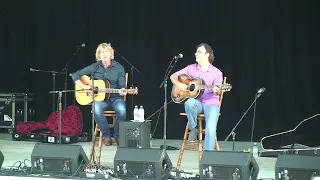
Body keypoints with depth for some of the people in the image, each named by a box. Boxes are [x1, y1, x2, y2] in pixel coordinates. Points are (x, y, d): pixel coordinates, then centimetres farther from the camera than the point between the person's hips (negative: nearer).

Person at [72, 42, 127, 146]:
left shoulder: (118, 68, 4)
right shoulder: (94, 67, 6)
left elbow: (121, 86, 0)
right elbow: (75, 76, 7)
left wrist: (122, 91, -23)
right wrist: (84, 86, -8)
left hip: (115, 98, 0)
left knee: (121, 110, -34)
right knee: (97, 110, -35)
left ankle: (117, 136, -10)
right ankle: (106, 136, -15)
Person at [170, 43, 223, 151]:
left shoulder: (216, 73, 0)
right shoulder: (191, 68, 8)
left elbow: (218, 91, -8)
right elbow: (173, 76, 11)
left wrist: (217, 91, -33)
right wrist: (178, 84, -10)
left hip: (211, 103, -2)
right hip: (196, 102, 2)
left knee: (211, 129, -26)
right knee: (189, 103, -36)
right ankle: (193, 129, -12)